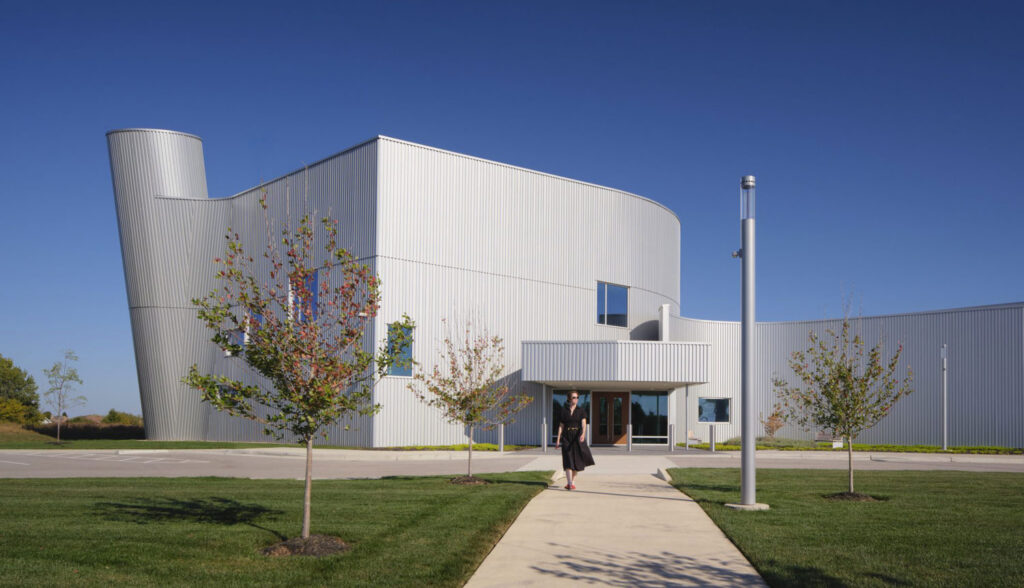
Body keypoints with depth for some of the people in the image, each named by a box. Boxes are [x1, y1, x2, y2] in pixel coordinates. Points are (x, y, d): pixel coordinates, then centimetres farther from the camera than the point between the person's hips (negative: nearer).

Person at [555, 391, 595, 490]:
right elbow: (561, 425, 5)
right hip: (567, 437, -1)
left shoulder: (580, 411, 2)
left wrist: (583, 434, -30)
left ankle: (573, 481, 23)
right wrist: (558, 439, 0)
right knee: (568, 460, -9)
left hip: (577, 437, 1)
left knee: (577, 460, 6)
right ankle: (569, 483, -14)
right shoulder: (564, 410, 4)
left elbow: (584, 424, -11)